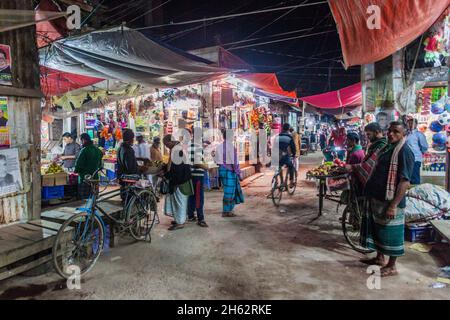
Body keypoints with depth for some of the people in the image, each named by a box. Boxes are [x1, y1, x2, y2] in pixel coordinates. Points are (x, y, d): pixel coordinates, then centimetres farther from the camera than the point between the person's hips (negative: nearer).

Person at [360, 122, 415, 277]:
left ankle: (391, 267, 18)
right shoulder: (387, 148, 12)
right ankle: (379, 258, 35)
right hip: (377, 198, 9)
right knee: (377, 229, 19)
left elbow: (405, 182, -20)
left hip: (390, 201, -9)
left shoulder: (404, 151, -15)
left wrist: (394, 205, -23)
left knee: (390, 233, 3)